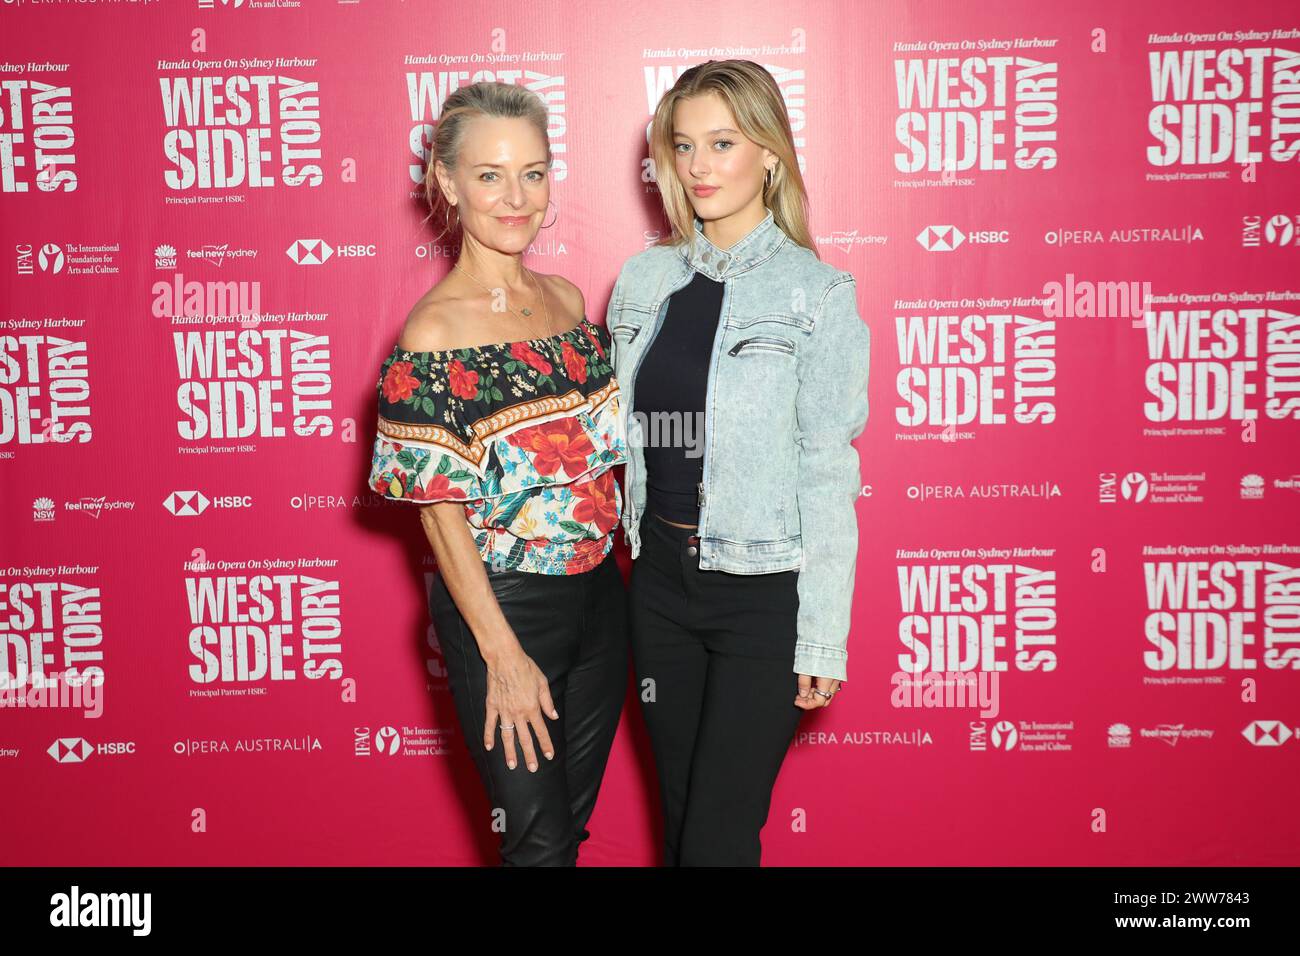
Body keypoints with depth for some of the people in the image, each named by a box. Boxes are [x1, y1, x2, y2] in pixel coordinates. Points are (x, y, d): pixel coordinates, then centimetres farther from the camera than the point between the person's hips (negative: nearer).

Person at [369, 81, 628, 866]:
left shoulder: (567, 298, 4)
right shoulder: (433, 333, -15)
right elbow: (442, 514, -15)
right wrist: (503, 656, -15)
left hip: (598, 594, 6)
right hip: (503, 608, -6)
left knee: (576, 817, 19)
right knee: (538, 840, 7)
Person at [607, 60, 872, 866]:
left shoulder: (817, 294, -9)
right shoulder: (644, 280, 5)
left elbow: (829, 475, -10)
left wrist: (823, 641, -11)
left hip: (764, 593, -5)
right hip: (661, 579, 5)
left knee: (720, 834, 2)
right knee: (680, 813, 17)